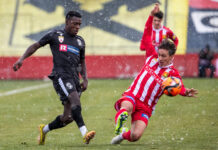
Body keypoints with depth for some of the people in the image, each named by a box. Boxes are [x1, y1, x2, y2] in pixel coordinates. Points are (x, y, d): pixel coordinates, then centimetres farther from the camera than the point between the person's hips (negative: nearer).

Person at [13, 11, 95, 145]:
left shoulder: (80, 41, 22)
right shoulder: (55, 35, 8)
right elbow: (36, 46, 14)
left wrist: (85, 79, 15)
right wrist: (22, 59, 3)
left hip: (74, 78, 6)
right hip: (61, 75, -5)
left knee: (68, 117, -2)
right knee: (75, 100, -29)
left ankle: (44, 130, 22)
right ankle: (84, 133, -40)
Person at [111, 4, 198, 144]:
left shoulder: (173, 73, 1)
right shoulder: (152, 57, 9)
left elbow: (179, 87, -16)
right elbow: (147, 36, 15)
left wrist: (185, 92, -41)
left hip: (146, 107, 0)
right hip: (131, 96, 0)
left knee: (136, 136, -14)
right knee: (127, 107, -39)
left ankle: (124, 135, 18)